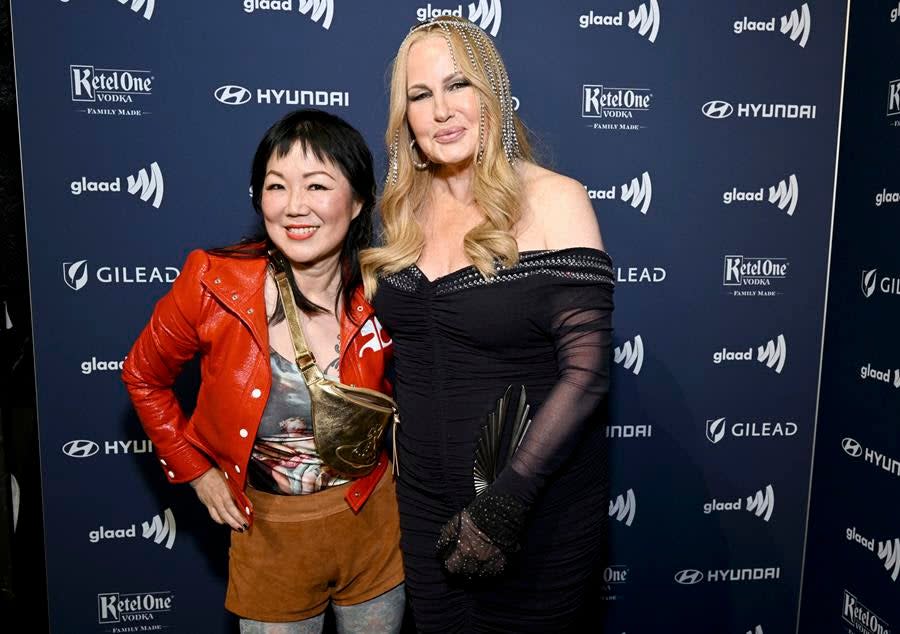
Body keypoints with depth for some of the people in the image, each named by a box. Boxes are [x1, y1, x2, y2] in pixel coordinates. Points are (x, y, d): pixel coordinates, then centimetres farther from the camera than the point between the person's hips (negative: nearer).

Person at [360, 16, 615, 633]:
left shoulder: (551, 200, -14)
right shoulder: (404, 210, 2)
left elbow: (586, 371, -17)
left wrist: (508, 500, -20)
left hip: (536, 509, -4)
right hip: (425, 503, 5)